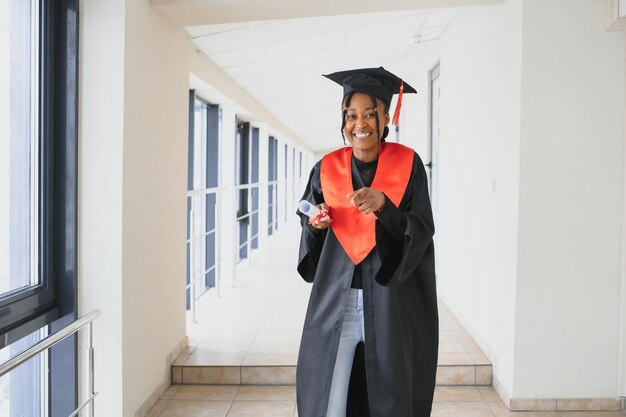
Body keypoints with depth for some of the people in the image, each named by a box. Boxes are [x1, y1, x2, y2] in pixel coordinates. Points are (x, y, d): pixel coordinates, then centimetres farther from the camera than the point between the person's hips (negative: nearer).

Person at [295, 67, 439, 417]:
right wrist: (317, 222, -8)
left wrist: (383, 205, -24)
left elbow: (422, 231, -9)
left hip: (391, 299, -1)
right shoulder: (327, 169, 3)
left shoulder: (408, 164, -4)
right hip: (337, 297, 2)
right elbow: (308, 223, 14)